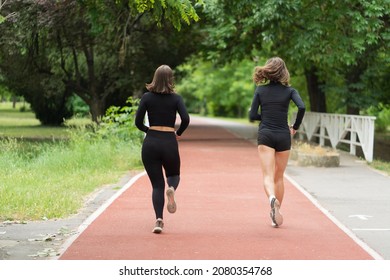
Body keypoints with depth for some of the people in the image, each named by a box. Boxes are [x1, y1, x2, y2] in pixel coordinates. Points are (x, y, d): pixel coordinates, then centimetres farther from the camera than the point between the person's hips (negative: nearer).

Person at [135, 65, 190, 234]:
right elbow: (186, 119, -13)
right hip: (169, 142, -1)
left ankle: (159, 220, -10)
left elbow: (138, 122, -3)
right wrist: (179, 133, 6)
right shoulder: (175, 98, -1)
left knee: (157, 184, 7)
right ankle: (171, 189, -13)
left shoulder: (147, 97, 1)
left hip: (150, 143, 1)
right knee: (174, 174, 24)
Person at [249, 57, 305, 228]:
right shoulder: (289, 90, 0)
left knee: (268, 175, -8)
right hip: (283, 136, 1)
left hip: (265, 136, -1)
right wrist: (295, 127, -1)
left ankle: (272, 198, -38)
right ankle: (276, 213, 19)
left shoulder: (260, 90, 2)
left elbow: (252, 116, -1)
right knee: (279, 177, 15)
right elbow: (302, 107, -16)